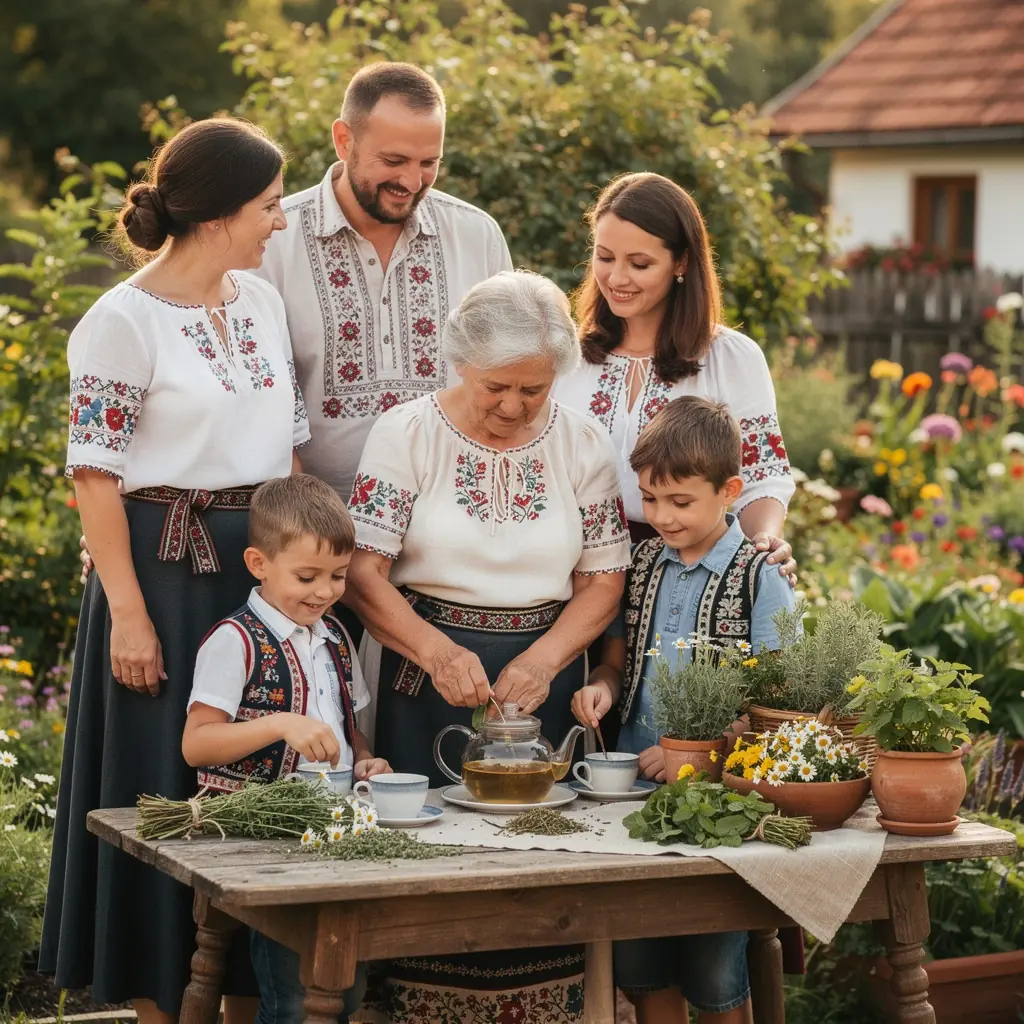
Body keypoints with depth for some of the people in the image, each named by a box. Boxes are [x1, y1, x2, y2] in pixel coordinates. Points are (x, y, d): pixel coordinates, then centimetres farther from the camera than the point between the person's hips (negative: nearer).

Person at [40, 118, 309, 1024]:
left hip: (266, 565, 6)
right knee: (167, 790, 2)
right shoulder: (123, 322, -12)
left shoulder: (262, 299, 8)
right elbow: (95, 476, -12)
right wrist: (128, 611, -16)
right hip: (169, 570, -6)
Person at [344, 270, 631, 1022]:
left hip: (544, 679, 2)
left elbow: (603, 579, 4)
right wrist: (438, 652, -22)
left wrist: (543, 660, -12)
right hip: (431, 677, -2)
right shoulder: (406, 436, -3)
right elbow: (364, 573, -9)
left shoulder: (583, 445, 4)